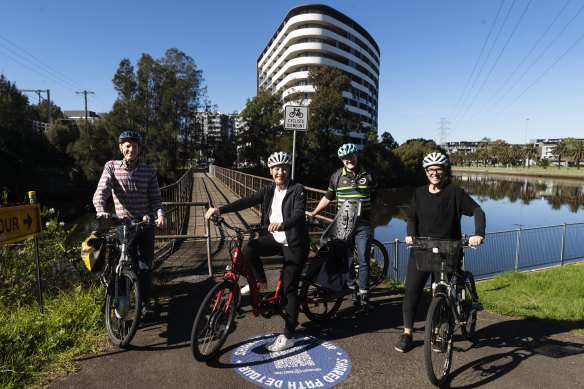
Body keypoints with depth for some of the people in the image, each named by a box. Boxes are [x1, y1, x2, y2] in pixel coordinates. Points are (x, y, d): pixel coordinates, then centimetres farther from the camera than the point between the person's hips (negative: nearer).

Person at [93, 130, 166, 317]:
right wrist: (101, 210, -33)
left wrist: (160, 214, -19)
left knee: (145, 265, 7)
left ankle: (145, 301, 24)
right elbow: (101, 191, -14)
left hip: (146, 224, 1)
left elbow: (155, 197, 1)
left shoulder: (149, 171, 0)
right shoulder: (112, 167, -2)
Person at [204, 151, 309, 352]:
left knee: (289, 289, -2)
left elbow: (299, 214, -27)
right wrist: (220, 209, -20)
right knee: (248, 249, -20)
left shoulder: (297, 190, -13)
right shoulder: (269, 190, 3)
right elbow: (246, 201, -7)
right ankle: (261, 282, 7)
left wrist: (282, 224, -49)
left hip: (294, 244, -5)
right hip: (274, 238, 6)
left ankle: (288, 336, 12)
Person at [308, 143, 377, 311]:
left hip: (363, 225, 0)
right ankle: (352, 289, 26)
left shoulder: (367, 175, 2)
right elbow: (327, 198, 10)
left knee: (363, 261, 1)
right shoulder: (337, 176, 1)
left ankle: (364, 296, 12)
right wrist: (313, 213, 9)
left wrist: (373, 218, 13)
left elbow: (374, 198, 14)